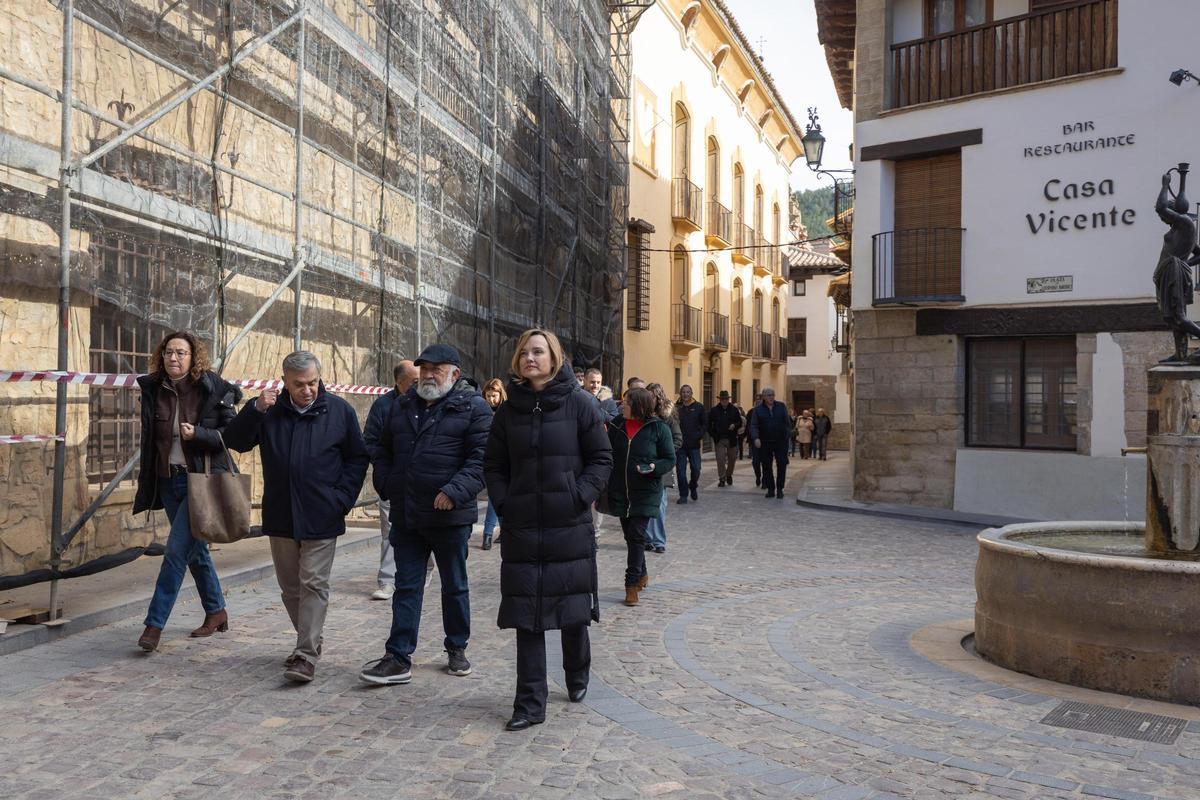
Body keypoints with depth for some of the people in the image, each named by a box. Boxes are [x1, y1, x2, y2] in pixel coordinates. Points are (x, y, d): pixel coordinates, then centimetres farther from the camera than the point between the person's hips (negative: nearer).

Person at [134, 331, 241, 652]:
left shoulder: (214, 389, -8)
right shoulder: (153, 390, 5)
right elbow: (149, 440, 12)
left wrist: (198, 434, -22)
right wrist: (146, 485, 12)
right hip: (168, 481, 6)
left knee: (176, 550, -10)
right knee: (195, 549, 15)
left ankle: (155, 623, -2)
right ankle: (216, 612, 30)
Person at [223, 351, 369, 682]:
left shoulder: (339, 411, -2)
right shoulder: (270, 411, 3)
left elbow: (358, 458, 4)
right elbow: (235, 441, -4)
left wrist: (342, 499, -5)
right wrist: (255, 410, -18)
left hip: (321, 518, -3)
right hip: (281, 516, 4)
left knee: (313, 584, -4)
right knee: (290, 586, 13)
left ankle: (306, 655, -2)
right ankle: (310, 640, 30)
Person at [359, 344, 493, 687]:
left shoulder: (473, 407, -8)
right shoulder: (403, 405, 11)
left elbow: (481, 459, -16)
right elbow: (384, 450, 20)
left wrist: (454, 493, -24)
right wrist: (385, 485, 5)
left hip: (450, 516, -4)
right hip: (406, 516, 5)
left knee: (454, 586, 12)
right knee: (407, 587, 8)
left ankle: (457, 649, 29)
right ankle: (398, 658, 12)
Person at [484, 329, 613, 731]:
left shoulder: (578, 403, -2)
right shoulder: (510, 409, 7)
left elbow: (601, 459, -2)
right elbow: (493, 465, 13)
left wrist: (579, 498, -12)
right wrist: (504, 503, -1)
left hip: (570, 526, -2)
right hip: (522, 529, 2)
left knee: (573, 608, 11)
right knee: (526, 615, 2)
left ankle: (577, 675, 37)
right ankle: (530, 704, 10)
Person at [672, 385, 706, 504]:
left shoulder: (699, 407, 3)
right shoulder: (677, 407, 2)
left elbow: (705, 423, 6)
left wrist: (699, 435, -6)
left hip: (694, 445, 0)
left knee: (696, 469, 0)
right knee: (680, 470, 1)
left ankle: (693, 487, 29)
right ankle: (683, 495, 12)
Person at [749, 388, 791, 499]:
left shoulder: (781, 406, 6)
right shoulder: (757, 410, 2)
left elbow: (787, 422, 9)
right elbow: (753, 426, -3)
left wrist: (788, 435, 2)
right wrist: (756, 438, -18)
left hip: (781, 441, 0)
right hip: (765, 443, 0)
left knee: (782, 464, -3)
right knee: (767, 467, 3)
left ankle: (780, 489, 8)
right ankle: (770, 489, 13)